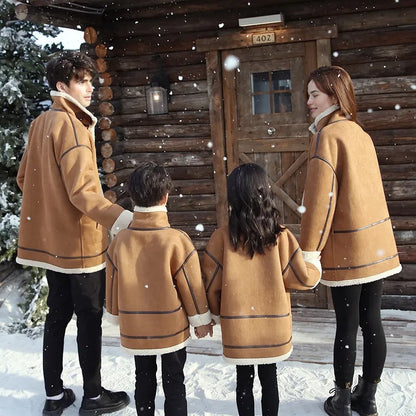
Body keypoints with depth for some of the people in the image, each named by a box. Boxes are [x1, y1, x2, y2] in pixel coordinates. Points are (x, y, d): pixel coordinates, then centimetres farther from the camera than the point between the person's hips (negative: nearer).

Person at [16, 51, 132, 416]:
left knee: (58, 313, 15)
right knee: (90, 317, 4)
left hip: (51, 238, 9)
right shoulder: (70, 125, -17)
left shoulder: (41, 123, 10)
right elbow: (83, 190, -25)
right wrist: (120, 218, -34)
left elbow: (24, 178, 17)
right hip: (80, 239, -8)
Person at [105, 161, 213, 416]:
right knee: (174, 382, 12)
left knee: (144, 380, 19)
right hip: (172, 328, -3)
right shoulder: (177, 241, -19)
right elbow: (192, 285, -11)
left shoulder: (120, 241, -10)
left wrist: (118, 314, 19)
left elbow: (113, 285, 1)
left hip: (134, 329, 3)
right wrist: (201, 320, 3)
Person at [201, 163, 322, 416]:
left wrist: (217, 313, 12)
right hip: (273, 325, 1)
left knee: (244, 380, 15)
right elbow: (301, 277, -8)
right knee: (269, 378, 16)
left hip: (237, 326, 0)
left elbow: (212, 282, -6)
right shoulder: (281, 236, -12)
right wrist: (316, 266, 15)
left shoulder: (222, 237, -12)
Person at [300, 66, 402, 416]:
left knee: (347, 326, 3)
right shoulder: (361, 134, 12)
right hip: (377, 243, 7)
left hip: (347, 248, -7)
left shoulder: (328, 135, -12)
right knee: (371, 321, 12)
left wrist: (309, 250, -14)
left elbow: (320, 198, -17)